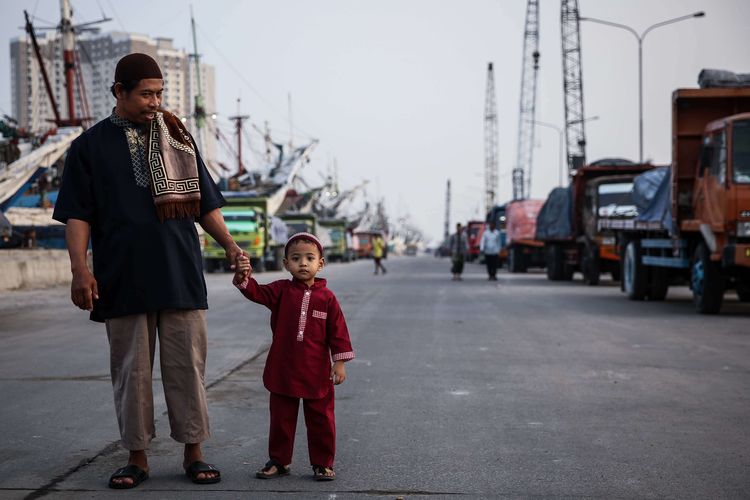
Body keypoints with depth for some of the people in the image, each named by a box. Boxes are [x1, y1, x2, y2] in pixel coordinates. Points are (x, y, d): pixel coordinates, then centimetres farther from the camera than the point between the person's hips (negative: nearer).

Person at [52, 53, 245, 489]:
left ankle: (194, 454, 11)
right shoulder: (91, 146, 7)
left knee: (187, 367, 2)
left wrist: (229, 245, 0)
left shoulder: (178, 139, 13)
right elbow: (78, 215, 3)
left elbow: (205, 204, 14)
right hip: (123, 280, -1)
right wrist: (80, 269, -9)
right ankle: (138, 457, 15)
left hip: (182, 275, 1)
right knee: (131, 371, 4)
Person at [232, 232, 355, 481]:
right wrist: (243, 276, -36)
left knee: (320, 419, 7)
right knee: (281, 418, 12)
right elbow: (256, 292, -16)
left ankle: (322, 463, 19)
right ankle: (278, 461, 25)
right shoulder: (281, 291, -1)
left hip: (317, 373, -1)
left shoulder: (326, 297, -3)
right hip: (283, 371, 1)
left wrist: (340, 362, -6)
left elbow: (338, 331, -2)